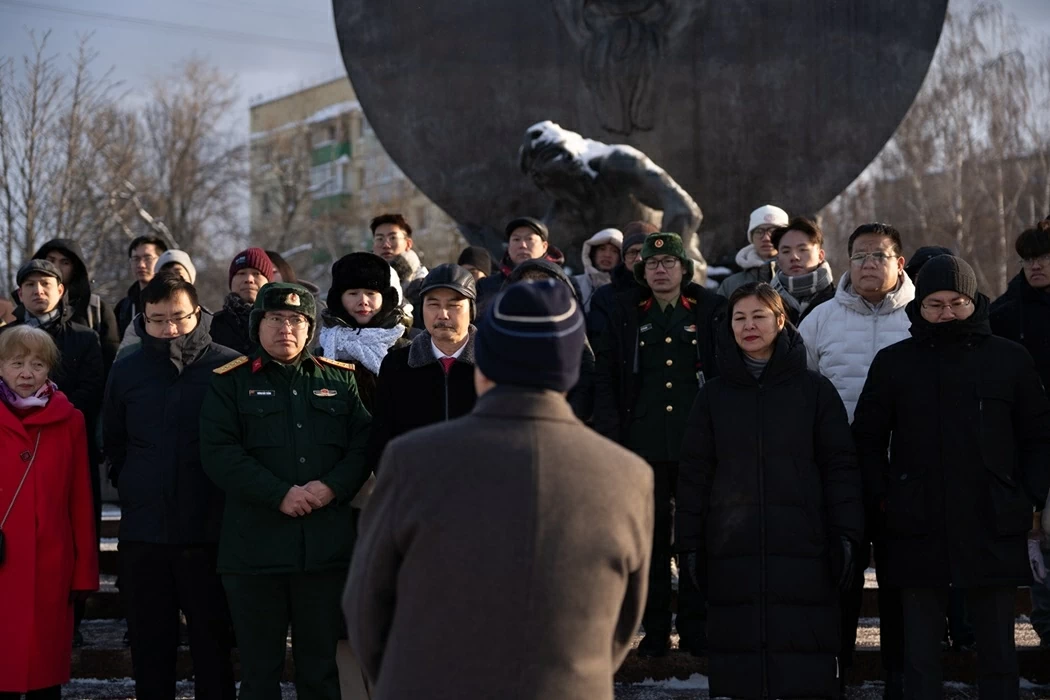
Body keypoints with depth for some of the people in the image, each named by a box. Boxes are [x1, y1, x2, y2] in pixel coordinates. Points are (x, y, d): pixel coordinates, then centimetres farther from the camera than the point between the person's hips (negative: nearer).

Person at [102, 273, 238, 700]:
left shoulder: (229, 367, -4)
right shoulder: (127, 371, 8)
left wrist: (229, 494, -1)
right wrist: (132, 485, 13)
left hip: (208, 534, -3)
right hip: (143, 535, 3)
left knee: (213, 646, 5)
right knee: (150, 647, 10)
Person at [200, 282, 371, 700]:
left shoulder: (339, 380, 12)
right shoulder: (232, 382, 4)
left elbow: (365, 445, 4)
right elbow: (219, 454, -7)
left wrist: (332, 487, -14)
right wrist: (280, 494, -16)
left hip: (327, 545, 2)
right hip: (255, 549, -2)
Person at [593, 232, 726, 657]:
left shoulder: (711, 312, 6)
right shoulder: (625, 315, 10)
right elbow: (605, 379, 9)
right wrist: (610, 437, -1)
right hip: (643, 444, 1)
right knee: (650, 538, 5)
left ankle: (696, 632, 10)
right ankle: (654, 633, 11)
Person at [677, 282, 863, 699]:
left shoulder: (814, 390, 6)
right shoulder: (715, 395, 11)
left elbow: (840, 466, 4)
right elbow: (694, 473, 11)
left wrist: (846, 536, -4)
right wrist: (689, 545, 5)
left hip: (801, 551, -2)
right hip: (731, 553, 2)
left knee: (806, 667, -4)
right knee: (736, 662, 2)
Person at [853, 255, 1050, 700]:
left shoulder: (1010, 359, 5)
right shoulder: (893, 362, 6)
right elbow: (868, 438, 9)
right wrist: (882, 500, -1)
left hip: (994, 530, 0)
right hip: (917, 531, 0)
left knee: (998, 653, 7)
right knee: (920, 652, 5)